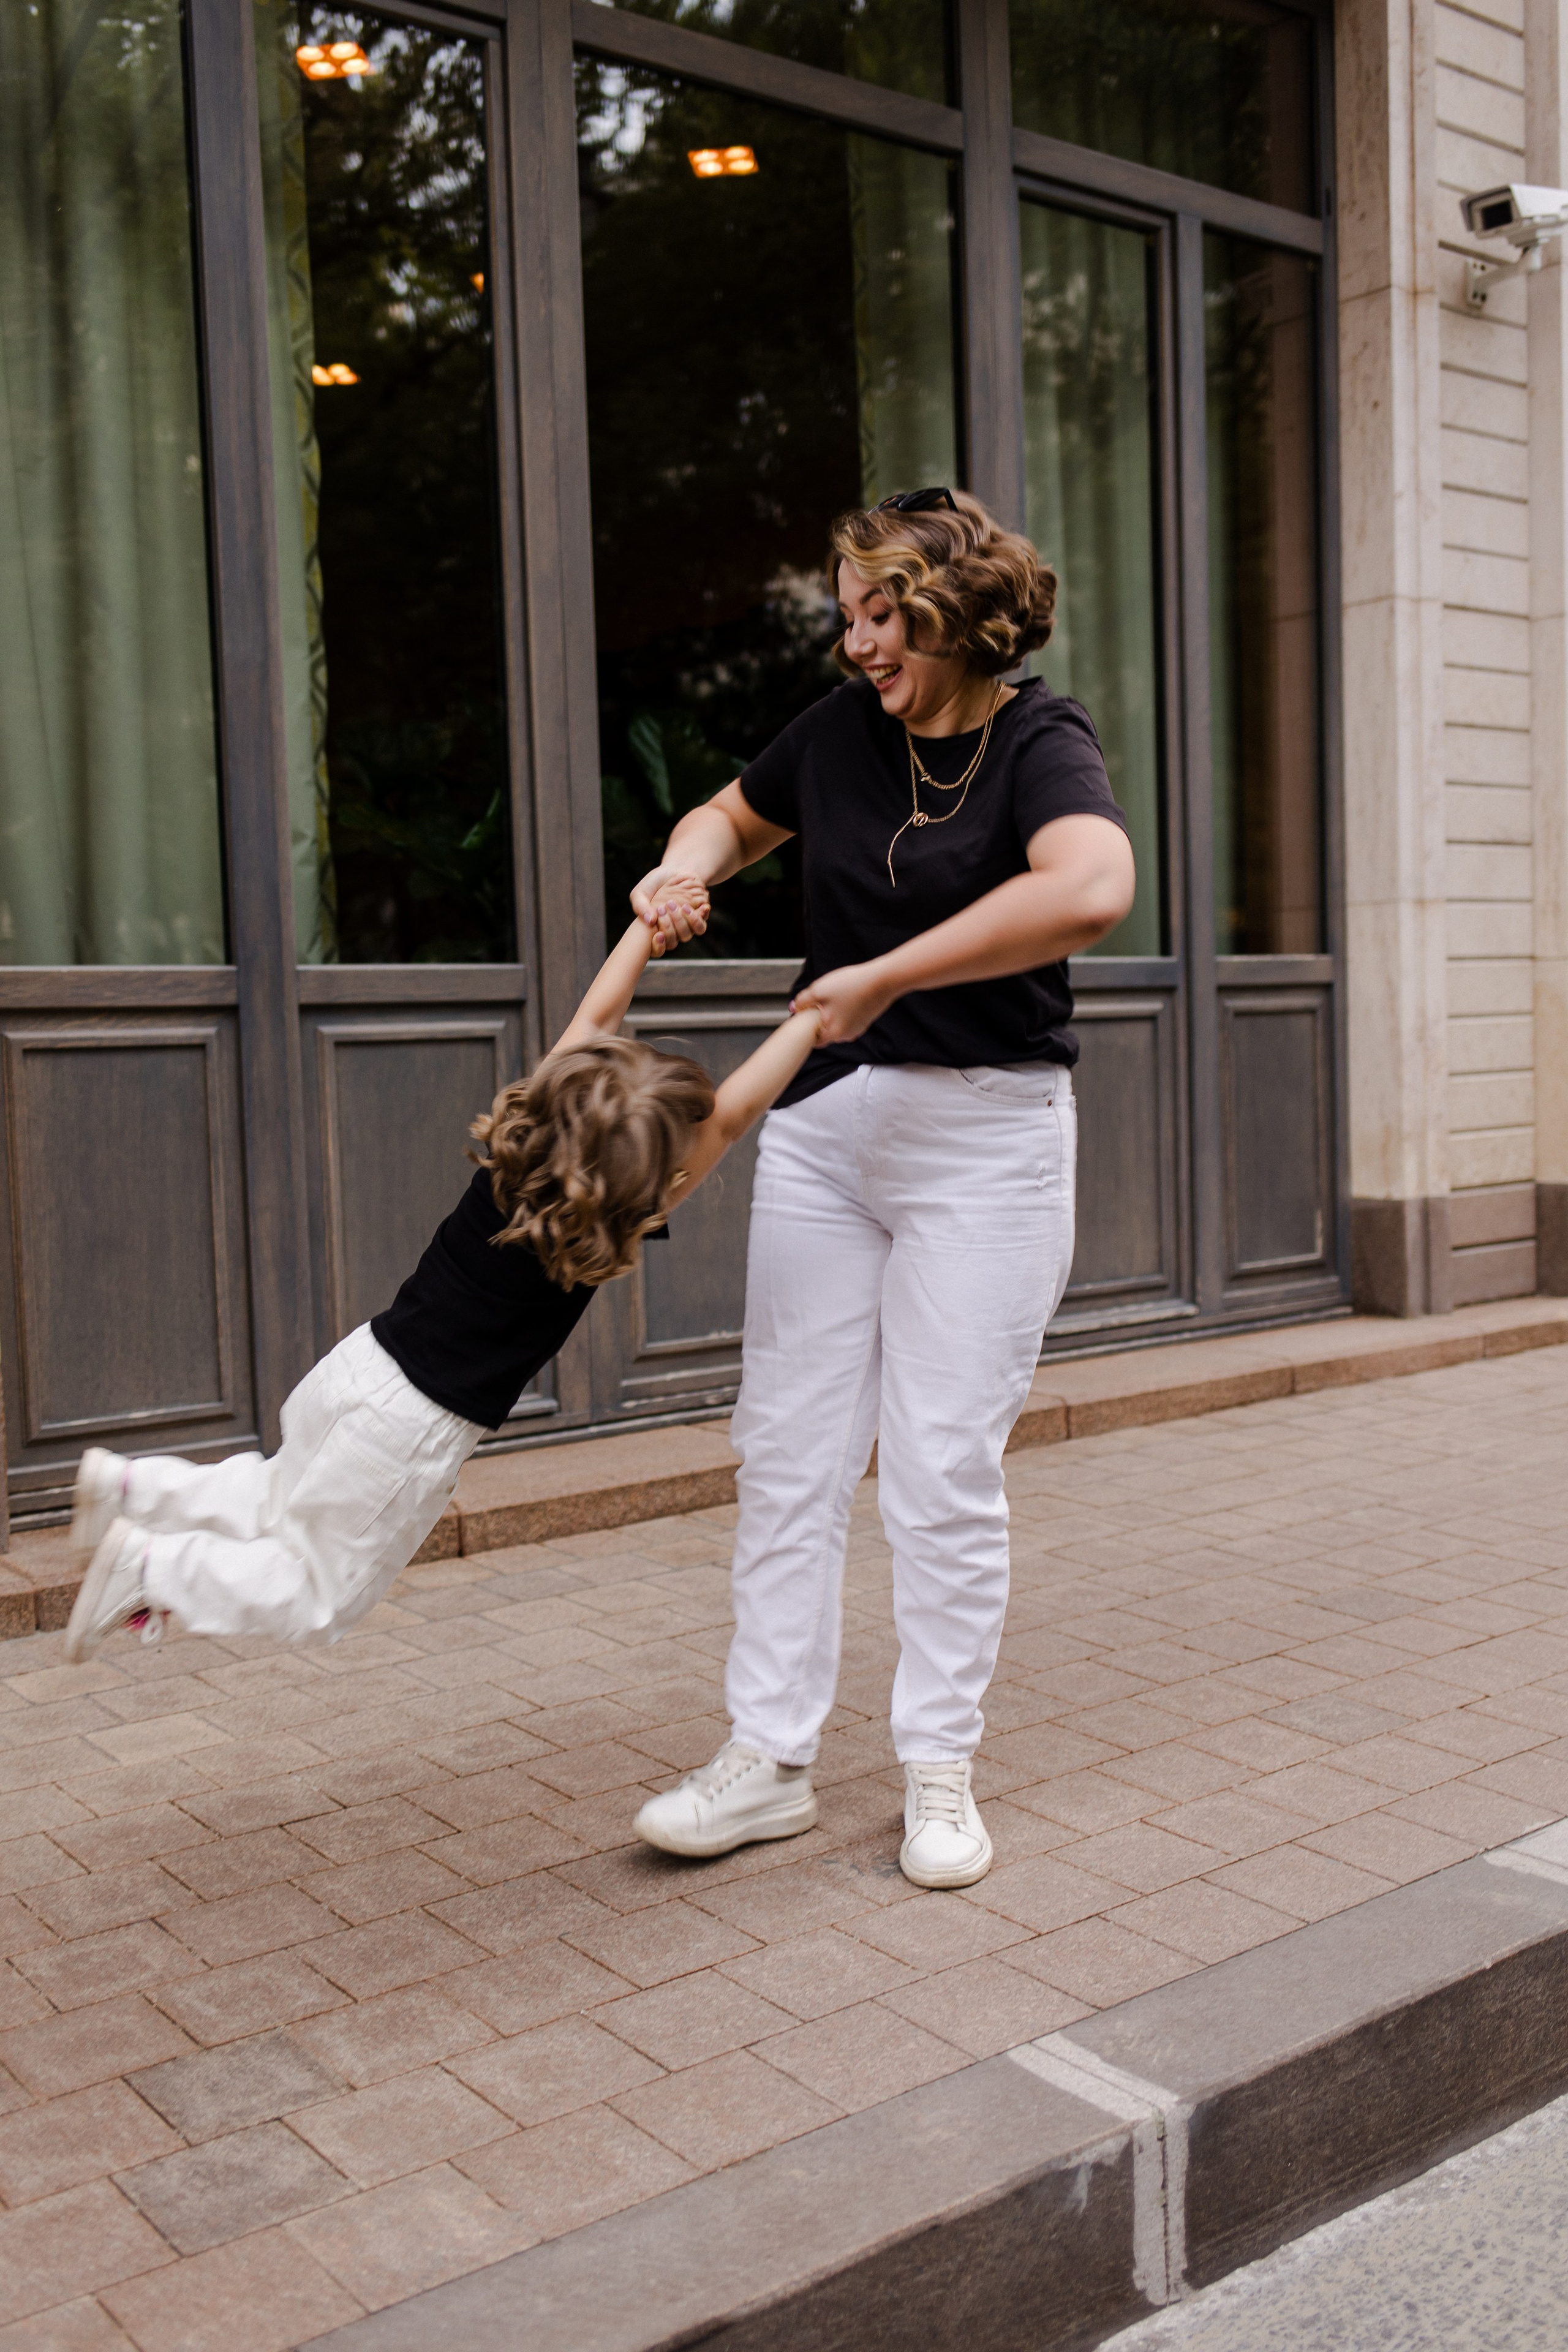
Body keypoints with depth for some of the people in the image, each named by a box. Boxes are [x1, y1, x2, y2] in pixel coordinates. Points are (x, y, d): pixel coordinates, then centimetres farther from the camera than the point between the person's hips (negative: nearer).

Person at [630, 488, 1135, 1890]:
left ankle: (941, 1773, 16)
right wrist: (680, 874, 4)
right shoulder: (841, 732, 8)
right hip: (823, 1120, 5)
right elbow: (735, 817, 27)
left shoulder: (1041, 744, -9)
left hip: (985, 1138, -5)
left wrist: (887, 976, -29)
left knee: (943, 1470, -2)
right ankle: (770, 1760, 17)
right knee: (787, 1454, 6)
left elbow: (1092, 889, -31)